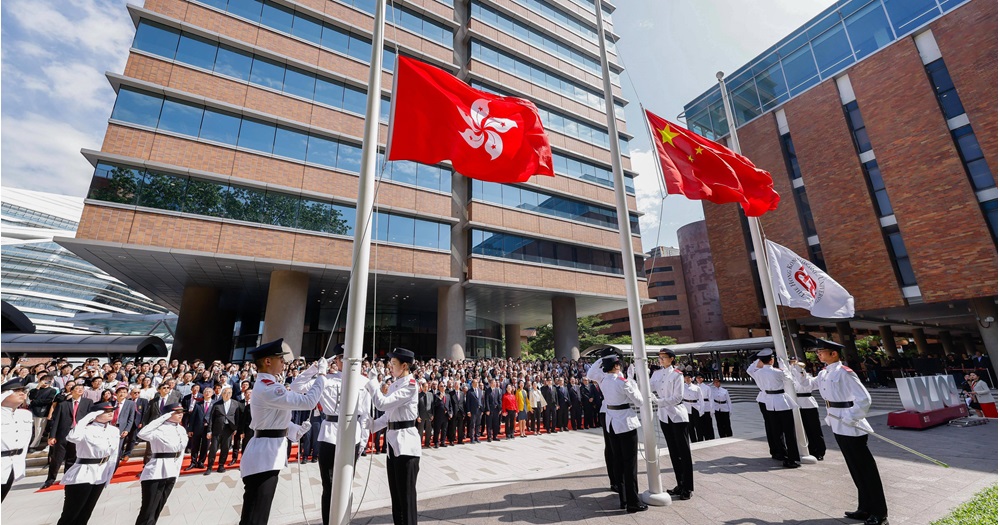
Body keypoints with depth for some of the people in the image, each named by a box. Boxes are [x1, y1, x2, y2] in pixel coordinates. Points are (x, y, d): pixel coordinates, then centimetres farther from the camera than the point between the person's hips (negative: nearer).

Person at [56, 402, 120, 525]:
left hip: (101, 476, 6)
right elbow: (72, 437, -45)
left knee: (85, 514, 19)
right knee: (70, 514, 7)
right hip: (82, 475, -6)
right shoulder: (86, 430, -20)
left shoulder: (114, 431, -1)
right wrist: (87, 417, -32)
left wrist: (108, 478, 10)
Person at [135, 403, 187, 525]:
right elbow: (142, 434, -39)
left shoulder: (182, 429, 5)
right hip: (156, 472, -7)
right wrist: (163, 418, -31)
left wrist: (177, 470, 13)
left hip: (171, 473, 7)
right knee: (148, 512, -1)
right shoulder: (160, 429, -17)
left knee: (157, 509, 20)